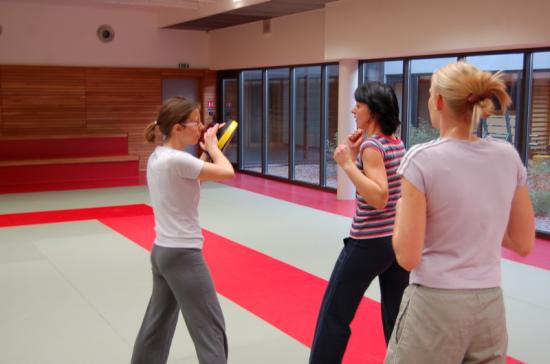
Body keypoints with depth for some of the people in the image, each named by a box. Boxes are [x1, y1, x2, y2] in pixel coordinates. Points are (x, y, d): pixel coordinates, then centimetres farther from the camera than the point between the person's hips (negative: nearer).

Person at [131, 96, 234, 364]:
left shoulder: (157, 157, 7)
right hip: (182, 255, -9)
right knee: (211, 329, 1)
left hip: (162, 251, 9)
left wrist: (207, 148, 10)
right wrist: (212, 146, 0)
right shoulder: (176, 159, -21)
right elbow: (227, 173, -18)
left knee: (158, 324, 21)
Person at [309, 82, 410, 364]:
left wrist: (347, 163, -24)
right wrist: (354, 156, 6)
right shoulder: (397, 144, 8)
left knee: (334, 317, 4)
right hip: (398, 240, 8)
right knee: (397, 319, 15)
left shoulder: (371, 146, -16)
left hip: (368, 244, -8)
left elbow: (378, 198, -26)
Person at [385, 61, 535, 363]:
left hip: (435, 307, -5)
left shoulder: (422, 158, -15)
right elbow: (523, 244, 7)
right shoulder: (508, 156, 0)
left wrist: (401, 209, 2)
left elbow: (407, 257, -15)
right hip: (490, 309, 5)